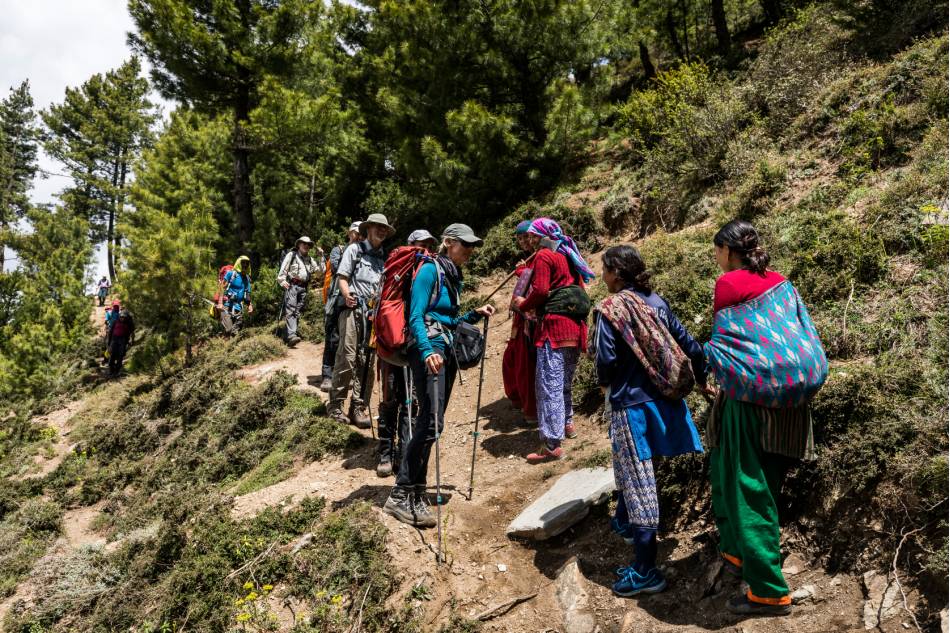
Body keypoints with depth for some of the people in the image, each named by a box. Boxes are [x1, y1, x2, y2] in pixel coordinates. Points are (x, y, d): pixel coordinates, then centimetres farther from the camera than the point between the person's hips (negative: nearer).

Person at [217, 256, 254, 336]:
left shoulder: (247, 278, 16)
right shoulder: (231, 273, -2)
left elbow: (247, 294, 23)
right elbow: (222, 287, -7)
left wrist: (250, 305, 9)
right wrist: (220, 303, -15)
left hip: (238, 307, 6)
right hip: (226, 305, -6)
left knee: (235, 331, 2)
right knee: (228, 330, -19)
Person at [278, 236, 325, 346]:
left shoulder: (310, 259, 23)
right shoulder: (291, 255, 8)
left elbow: (320, 270, 16)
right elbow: (283, 269, 2)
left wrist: (320, 257, 9)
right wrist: (282, 281, -11)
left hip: (303, 288, 6)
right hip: (292, 286, -6)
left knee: (297, 311, 4)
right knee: (291, 310, -17)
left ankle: (292, 332, 8)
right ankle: (291, 335, -29)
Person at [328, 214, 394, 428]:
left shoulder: (383, 258, 22)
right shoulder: (354, 249, 8)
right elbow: (342, 276, 1)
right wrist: (347, 295, -17)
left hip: (374, 312, 5)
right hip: (353, 309, -5)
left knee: (366, 361, 2)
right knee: (347, 358, -10)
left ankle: (359, 407, 7)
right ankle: (336, 405, -1)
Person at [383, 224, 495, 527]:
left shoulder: (454, 276, 19)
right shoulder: (430, 270, -7)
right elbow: (416, 317, -15)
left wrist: (474, 315, 10)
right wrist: (427, 351, -28)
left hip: (446, 351, 9)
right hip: (428, 349, -9)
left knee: (430, 421, 9)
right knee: (431, 422, -17)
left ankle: (416, 489, 18)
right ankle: (401, 496, -12)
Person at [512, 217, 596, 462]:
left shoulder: (544, 256, -4)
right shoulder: (568, 256, 20)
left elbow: (540, 291, -15)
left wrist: (523, 305, 3)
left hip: (555, 326, -9)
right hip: (576, 326, 9)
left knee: (549, 385, -9)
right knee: (564, 380, 23)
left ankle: (552, 444, -11)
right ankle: (567, 423, 35)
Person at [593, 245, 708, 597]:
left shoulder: (610, 309, -11)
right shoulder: (657, 302, 6)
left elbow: (606, 358, -18)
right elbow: (689, 345, 8)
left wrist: (604, 382, 4)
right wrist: (701, 380, 23)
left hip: (631, 403, -7)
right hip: (662, 398, 7)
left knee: (638, 482, -3)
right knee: (629, 466, 27)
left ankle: (646, 571, 3)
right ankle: (626, 523, 46)